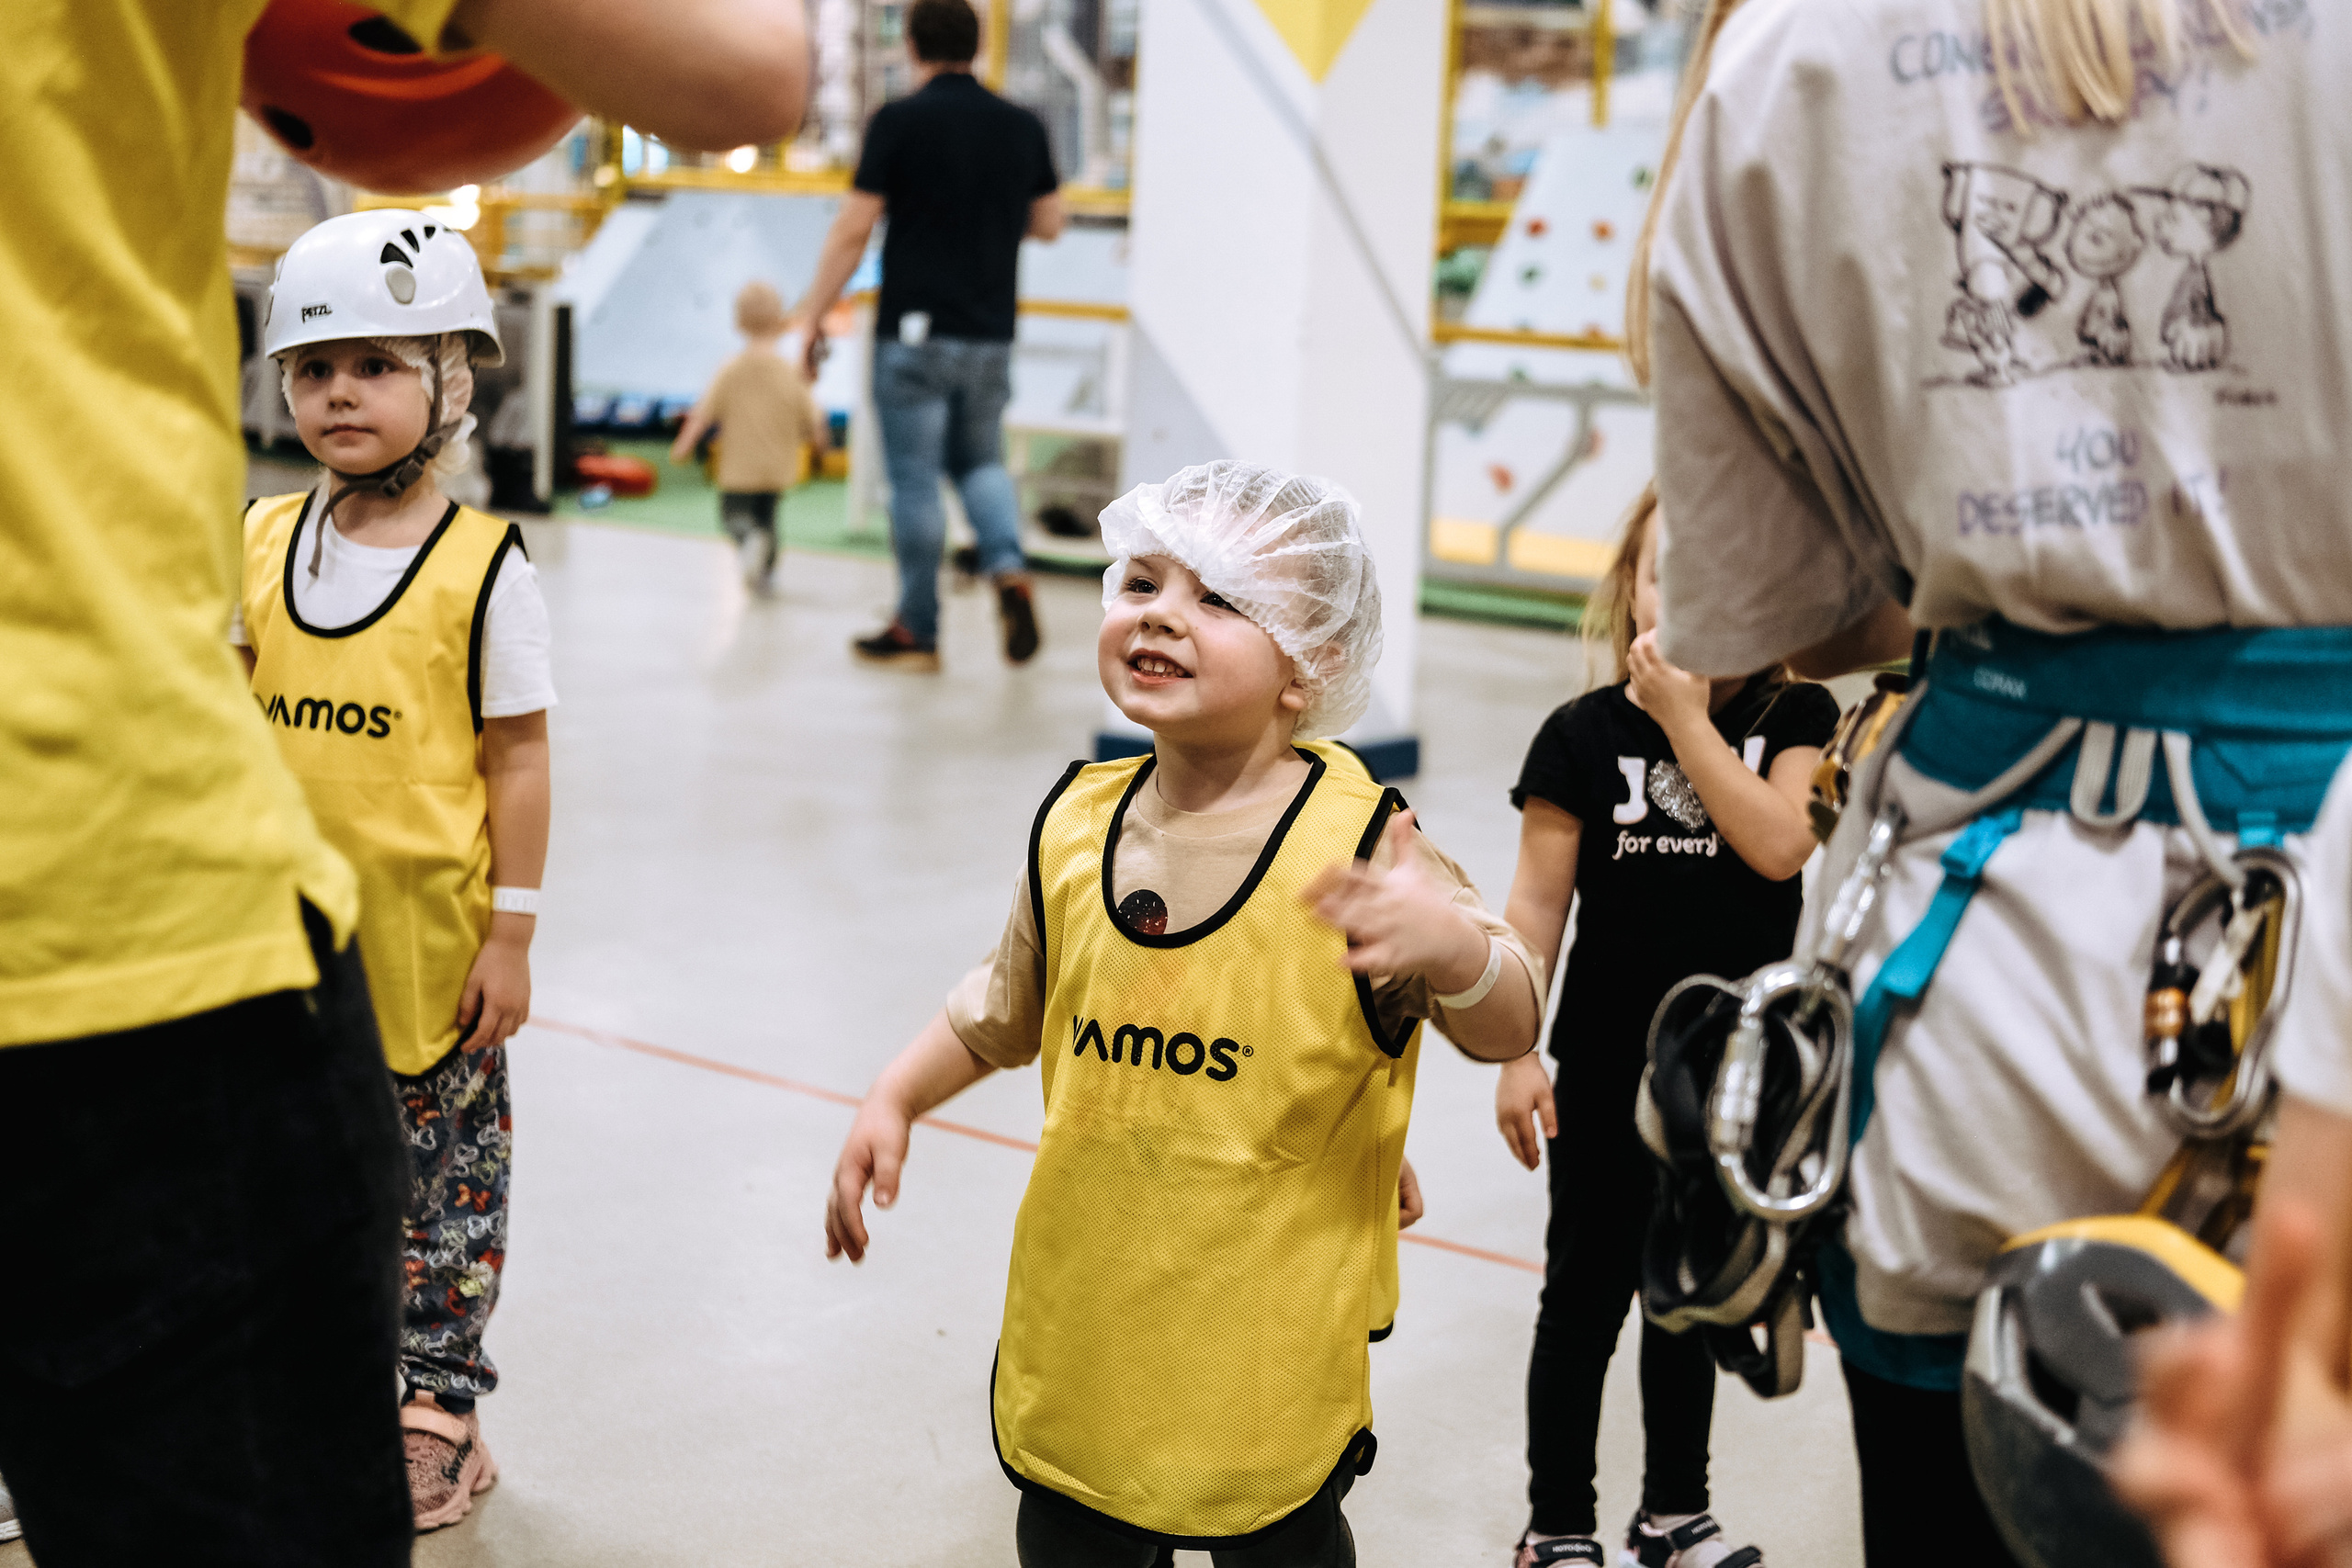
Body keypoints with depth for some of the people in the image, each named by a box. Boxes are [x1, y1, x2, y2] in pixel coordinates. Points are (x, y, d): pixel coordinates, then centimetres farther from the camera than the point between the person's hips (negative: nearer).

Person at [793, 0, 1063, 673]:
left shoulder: (899, 122, -8)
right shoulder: (1022, 127, 4)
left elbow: (852, 231, -8)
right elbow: (1049, 224, 14)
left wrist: (813, 314, 0)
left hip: (915, 330, -4)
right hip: (991, 334, 4)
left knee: (915, 481, 2)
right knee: (980, 461, 20)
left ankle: (917, 631, 7)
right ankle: (1009, 568, -5)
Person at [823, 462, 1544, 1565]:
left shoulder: (1355, 844, -16)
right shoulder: (1076, 821, -2)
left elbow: (1507, 1029, -16)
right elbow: (1008, 1008, 15)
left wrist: (1452, 948, -36)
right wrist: (894, 1101, 5)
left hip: (1270, 1342, -4)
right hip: (1081, 1320, 4)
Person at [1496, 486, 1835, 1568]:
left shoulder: (1797, 719, -5)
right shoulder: (1582, 736, -9)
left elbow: (1779, 844, -22)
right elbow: (1538, 901, -7)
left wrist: (1685, 713, -21)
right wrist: (1516, 1052, -11)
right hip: (1610, 1071, -2)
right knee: (1587, 1296, 10)